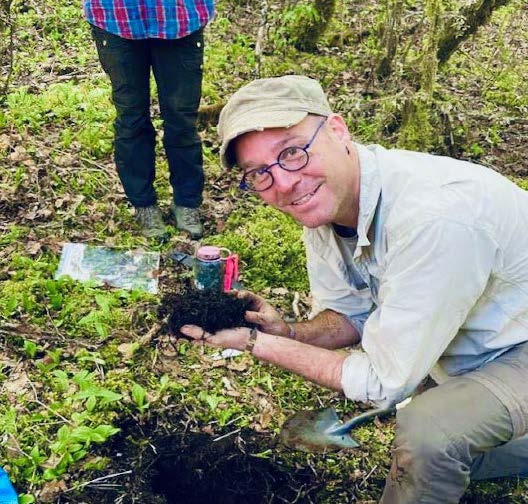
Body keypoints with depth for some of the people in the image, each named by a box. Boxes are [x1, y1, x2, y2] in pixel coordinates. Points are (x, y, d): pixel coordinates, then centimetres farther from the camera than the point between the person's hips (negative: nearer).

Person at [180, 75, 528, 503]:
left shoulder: (435, 216, -39)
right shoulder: (320, 198, -12)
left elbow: (384, 382, -29)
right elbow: (351, 315, 2)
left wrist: (258, 344, -23)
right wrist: (288, 333, -19)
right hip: (469, 347, 8)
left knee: (428, 432, -29)